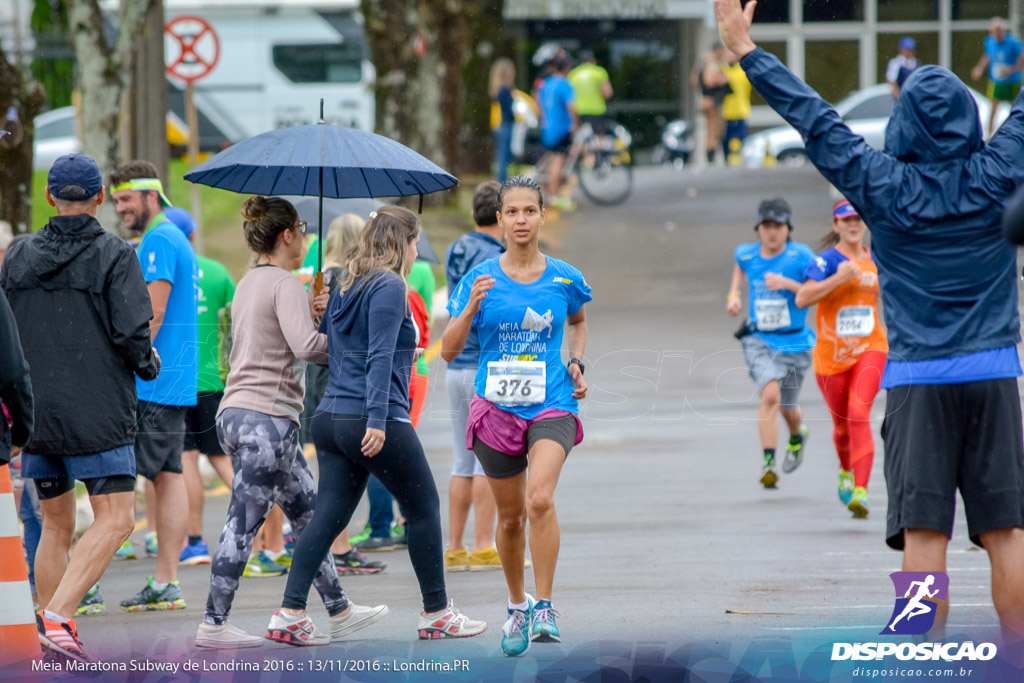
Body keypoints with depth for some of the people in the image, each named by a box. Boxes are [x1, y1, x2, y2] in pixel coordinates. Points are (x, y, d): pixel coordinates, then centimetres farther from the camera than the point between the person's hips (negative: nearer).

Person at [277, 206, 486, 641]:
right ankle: (436, 613, 14)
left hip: (330, 419, 8)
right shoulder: (389, 287, -10)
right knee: (424, 509, 7)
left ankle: (291, 611, -7)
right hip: (375, 422, -8)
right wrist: (377, 419, -22)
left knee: (328, 515, 4)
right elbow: (380, 357, -18)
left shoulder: (345, 289, 16)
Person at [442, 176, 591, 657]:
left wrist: (577, 363, 9)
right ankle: (517, 607, 32)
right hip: (496, 407, 1)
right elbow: (448, 351, -3)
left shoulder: (565, 278, 2)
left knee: (541, 499, -24)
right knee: (510, 516, 11)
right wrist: (470, 310, -19)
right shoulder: (480, 279, -1)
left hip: (552, 405, -1)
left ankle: (544, 608, -17)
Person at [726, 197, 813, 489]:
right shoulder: (747, 254, 0)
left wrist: (788, 284, -25)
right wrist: (734, 293, 12)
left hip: (794, 342, 0)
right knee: (770, 396, -24)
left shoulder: (800, 255, -10)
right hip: (759, 341, 0)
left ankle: (797, 437, 51)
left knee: (788, 409, 14)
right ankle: (768, 463, -24)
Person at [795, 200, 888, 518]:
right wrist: (838, 279, -31)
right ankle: (846, 470, 47)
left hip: (869, 350, 1)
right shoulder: (827, 260, -10)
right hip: (831, 356, -1)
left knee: (859, 414, -20)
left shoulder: (875, 261, 6)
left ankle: (860, 492, -26)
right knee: (842, 424, 13)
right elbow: (802, 299, -24)